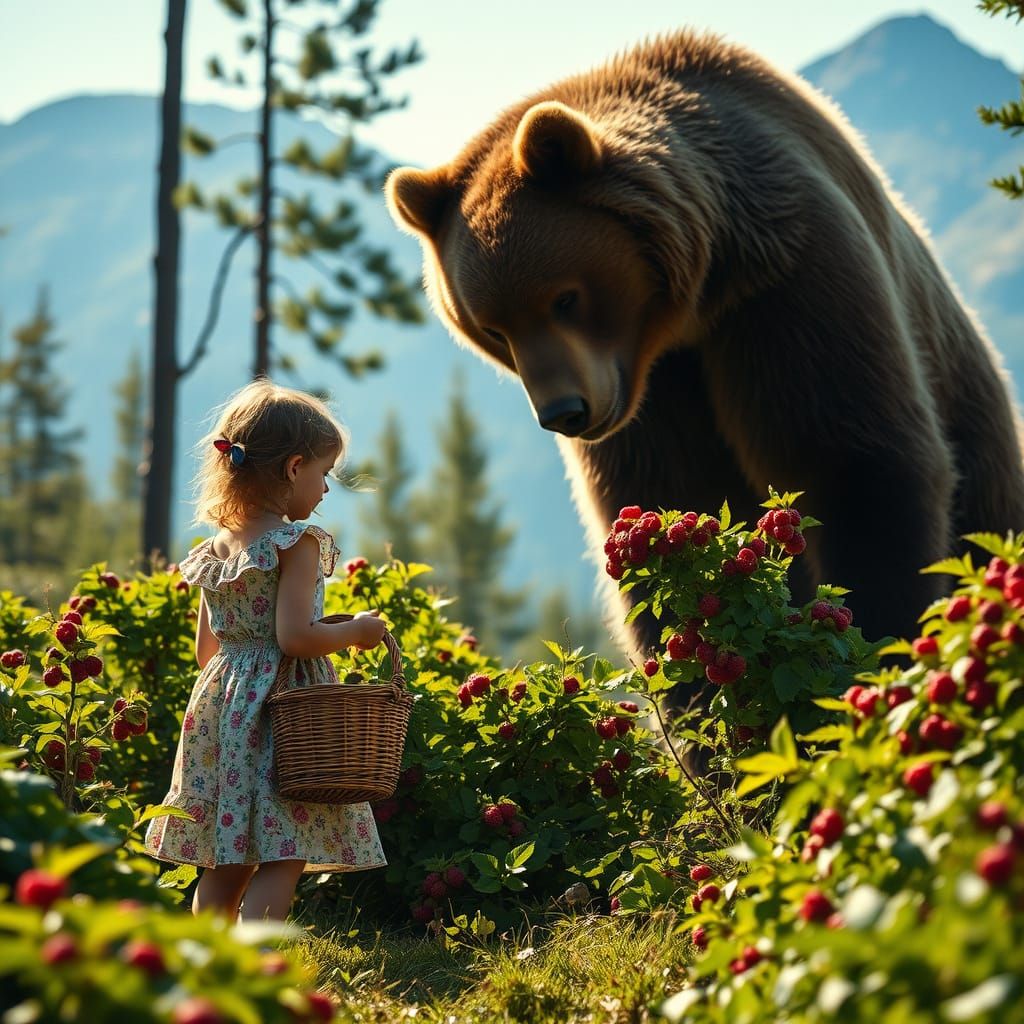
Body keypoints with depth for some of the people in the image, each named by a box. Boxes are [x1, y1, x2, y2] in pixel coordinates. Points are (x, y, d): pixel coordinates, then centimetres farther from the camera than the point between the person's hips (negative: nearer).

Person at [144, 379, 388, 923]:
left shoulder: (215, 549, 11)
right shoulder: (298, 543, -12)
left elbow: (207, 651, 16)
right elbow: (296, 636, -20)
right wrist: (356, 631, -5)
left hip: (221, 705, 8)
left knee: (224, 863, 12)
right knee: (283, 860, -5)